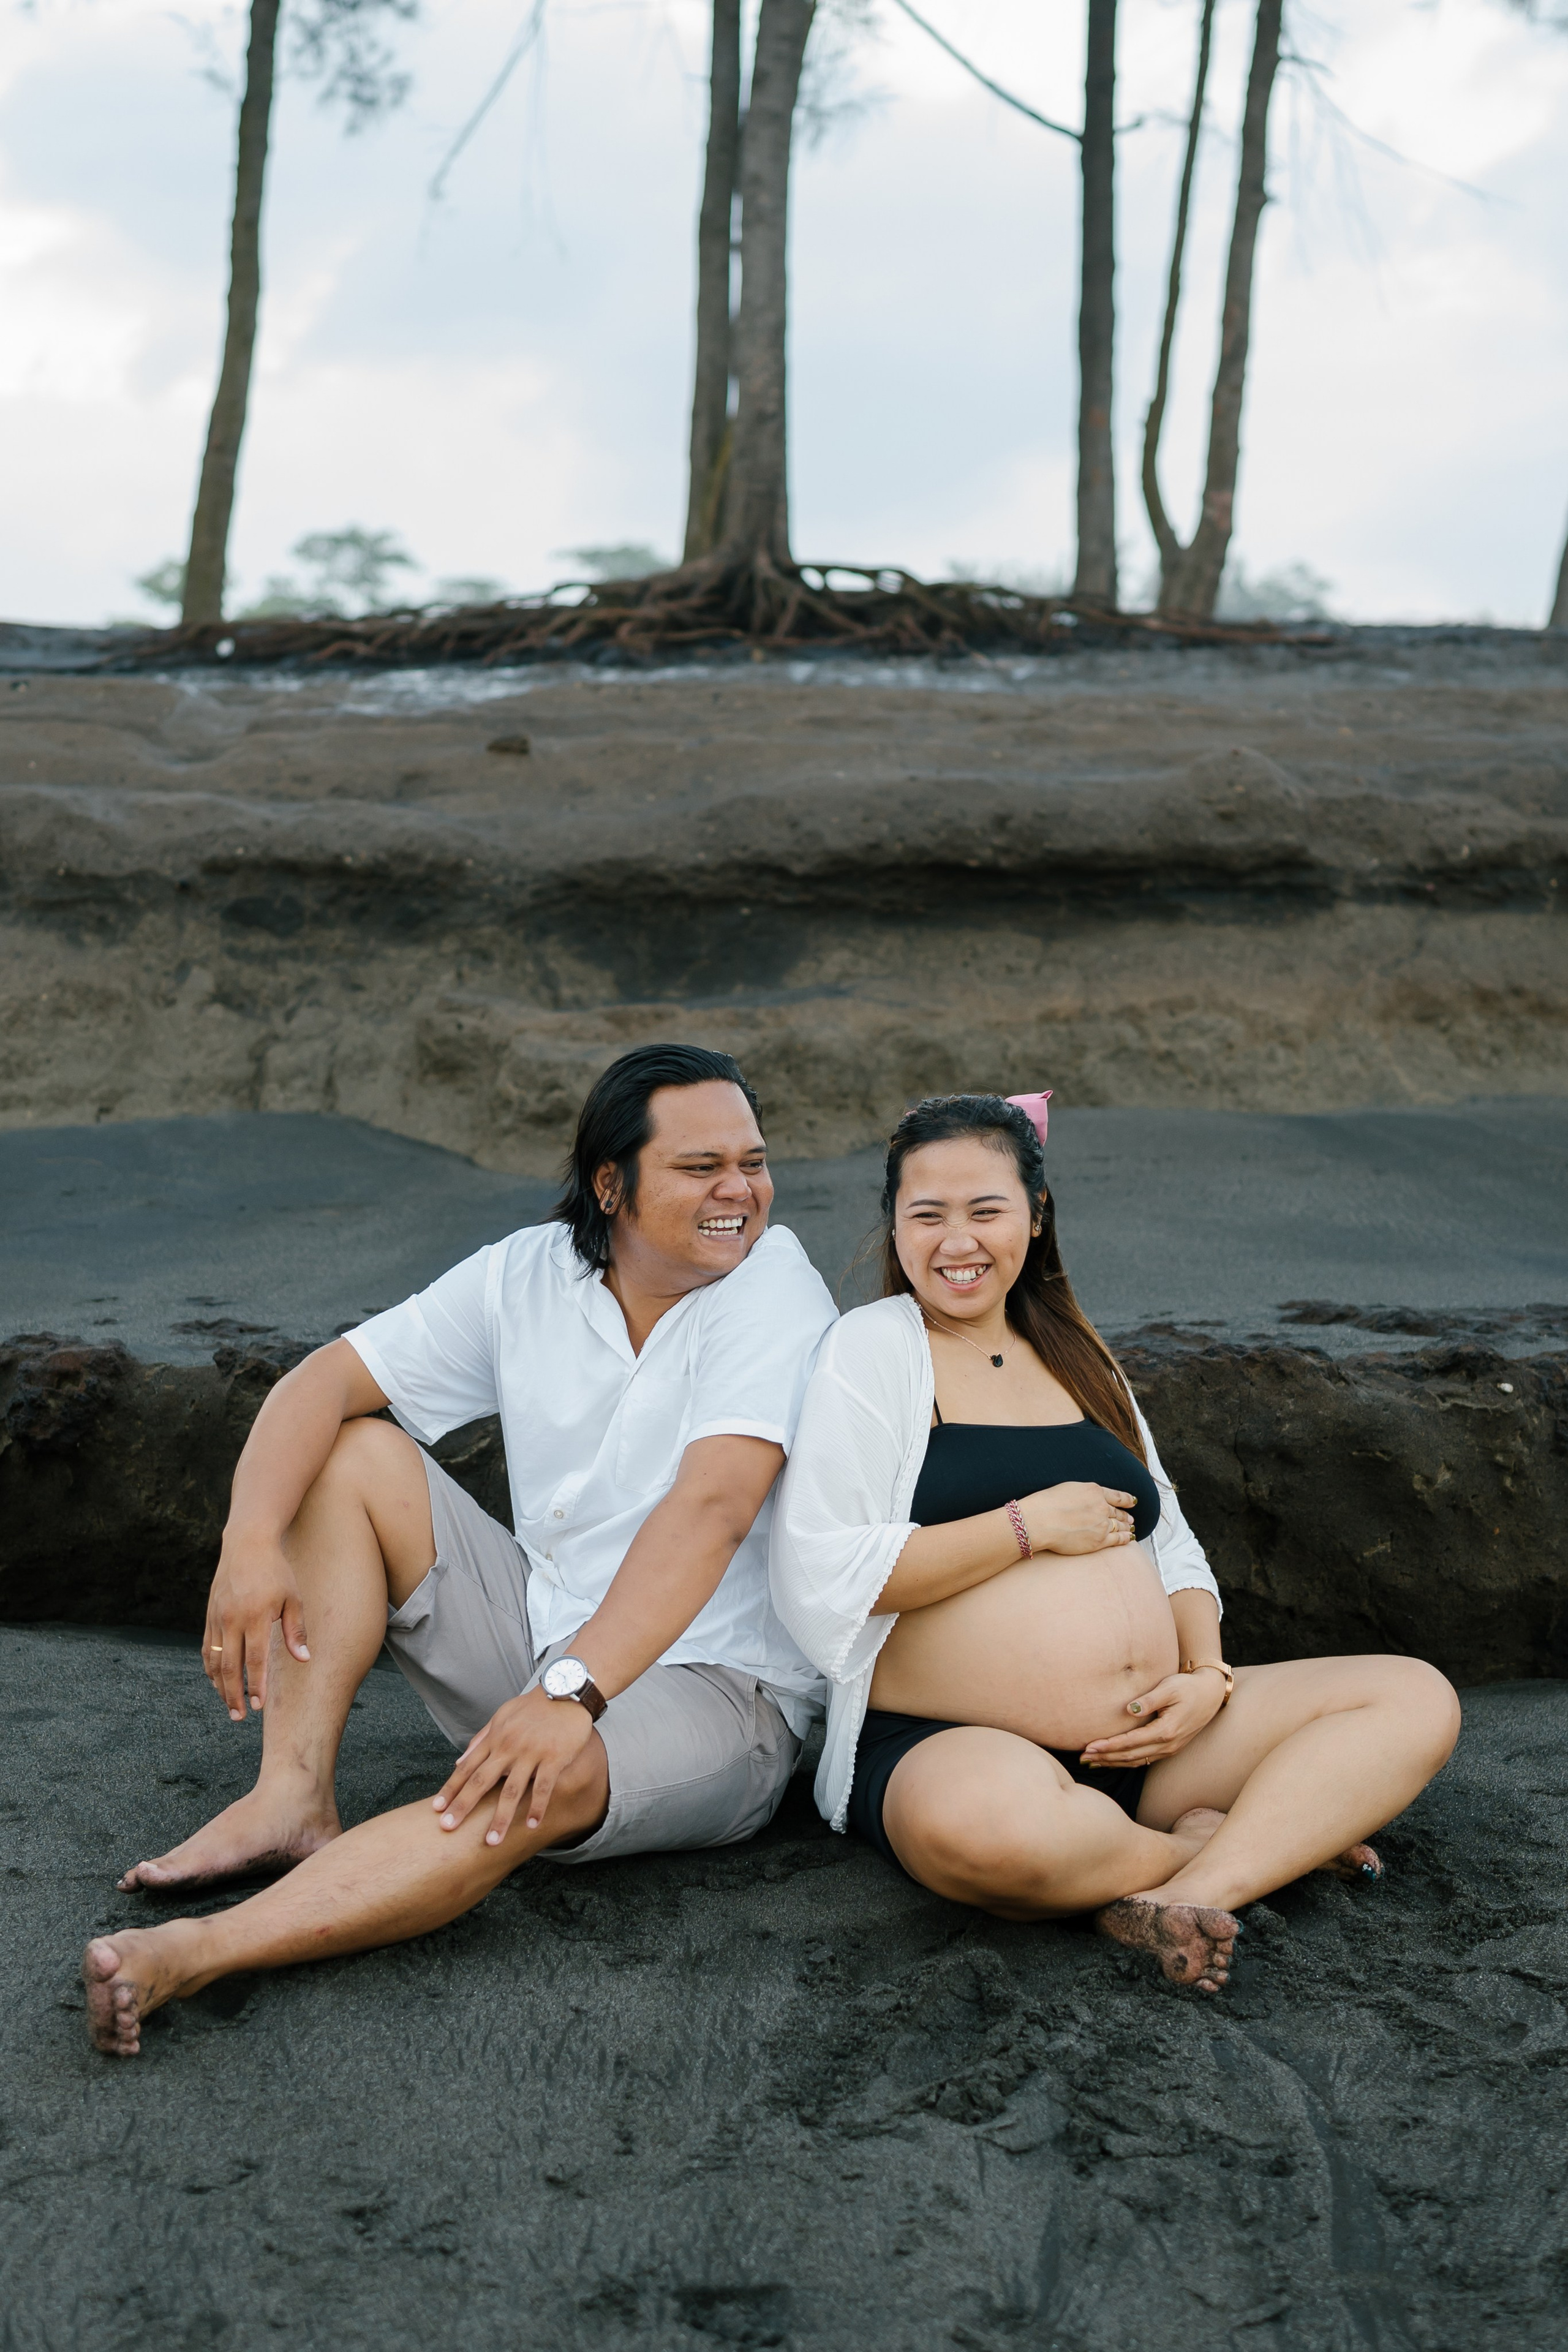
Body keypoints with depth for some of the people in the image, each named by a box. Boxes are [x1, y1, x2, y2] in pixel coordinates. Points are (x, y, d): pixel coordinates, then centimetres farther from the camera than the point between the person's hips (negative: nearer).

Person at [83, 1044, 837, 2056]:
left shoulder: (773, 1281, -16)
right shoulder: (531, 1274, 0)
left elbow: (712, 1509, -29)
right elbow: (323, 1380, -2)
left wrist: (570, 1691, -40)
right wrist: (252, 1541, -22)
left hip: (715, 1693, -6)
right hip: (542, 1642, 6)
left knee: (544, 1776, -38)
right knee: (355, 1452, -5)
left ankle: (191, 1955, -46)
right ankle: (294, 1801, -17)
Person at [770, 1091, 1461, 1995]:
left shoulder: (1077, 1356, 18)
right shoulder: (874, 1350, -1)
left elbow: (1170, 1543, 21)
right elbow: (818, 1581, -13)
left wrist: (1208, 1676, 0)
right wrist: (1030, 1527, -11)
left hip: (1143, 1742, 6)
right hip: (950, 1747, -6)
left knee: (1419, 1697, -5)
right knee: (987, 1822, -41)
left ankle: (1199, 1890, -24)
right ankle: (1233, 1838, -12)